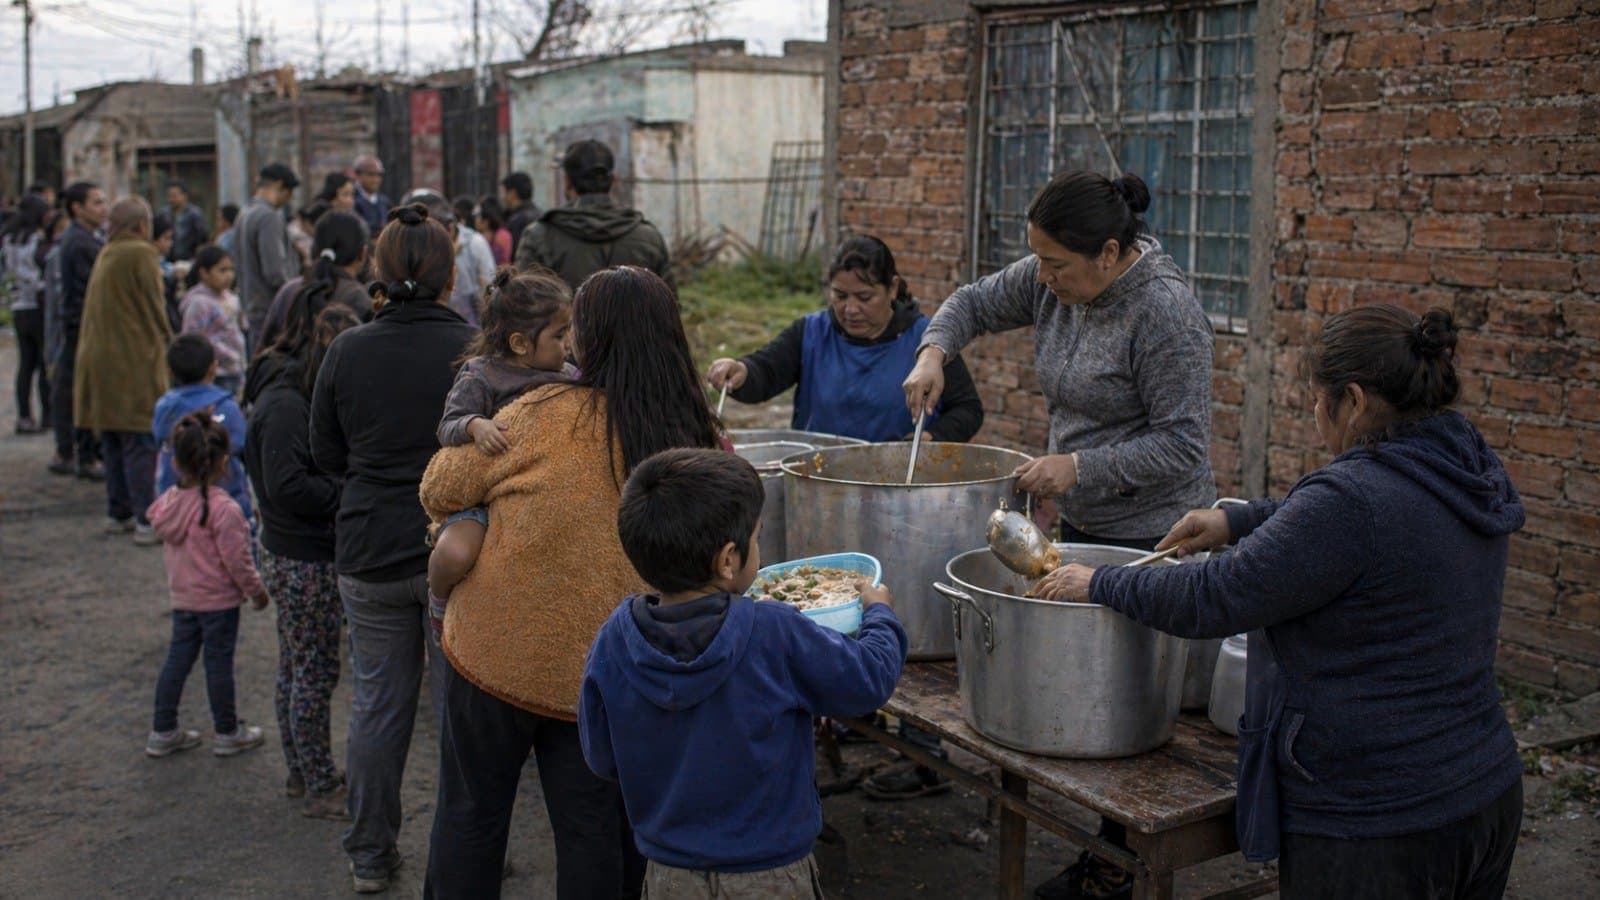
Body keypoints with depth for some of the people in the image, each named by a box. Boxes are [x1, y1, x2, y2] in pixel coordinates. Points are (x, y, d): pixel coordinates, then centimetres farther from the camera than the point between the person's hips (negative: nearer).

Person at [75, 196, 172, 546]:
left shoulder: (105, 255, 14)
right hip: (134, 362, -8)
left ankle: (118, 513, 22)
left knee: (115, 443, 15)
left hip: (100, 359, 8)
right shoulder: (141, 254, -10)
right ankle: (146, 521, -7)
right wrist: (167, 342, 4)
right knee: (141, 444, -6)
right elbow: (155, 307, -10)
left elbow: (94, 308, 17)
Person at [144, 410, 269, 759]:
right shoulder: (223, 508, -23)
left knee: (177, 660, 14)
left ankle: (163, 731, 22)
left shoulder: (167, 502, -1)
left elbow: (169, 549, 10)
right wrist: (257, 591, -5)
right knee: (219, 662, 4)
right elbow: (237, 560, -19)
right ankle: (227, 733, 17)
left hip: (182, 598, 6)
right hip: (219, 600, -6)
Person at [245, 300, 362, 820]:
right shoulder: (286, 404, -20)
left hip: (294, 554, 10)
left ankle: (301, 776, 31)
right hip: (305, 560, -10)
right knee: (316, 673, -1)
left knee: (295, 670, 18)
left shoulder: (293, 395, 11)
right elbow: (287, 486, -26)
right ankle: (321, 789, 10)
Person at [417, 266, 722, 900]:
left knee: (471, 814, 16)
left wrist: (458, 524, 14)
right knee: (595, 830, 16)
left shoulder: (544, 417, -17)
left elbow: (441, 489, -7)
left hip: (499, 652, -2)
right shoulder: (702, 447, -7)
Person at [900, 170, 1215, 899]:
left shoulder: (1164, 312, -23)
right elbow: (975, 303, 14)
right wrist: (934, 352, -5)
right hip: (1084, 522, 8)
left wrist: (1079, 467, -25)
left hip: (1151, 534, -8)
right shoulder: (1053, 281, -1)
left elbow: (1181, 443, -22)